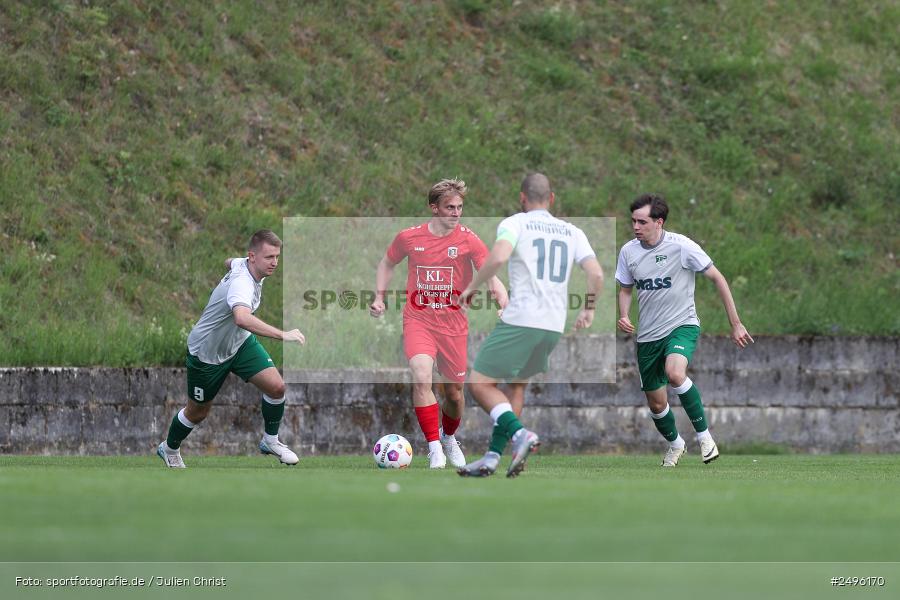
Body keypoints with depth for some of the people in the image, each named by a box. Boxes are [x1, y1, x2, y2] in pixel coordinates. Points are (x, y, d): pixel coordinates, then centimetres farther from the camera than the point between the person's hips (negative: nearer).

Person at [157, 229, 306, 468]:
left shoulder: (242, 264, -12)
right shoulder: (241, 283, -41)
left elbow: (229, 263, 15)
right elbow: (242, 318, -62)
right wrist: (283, 335, -65)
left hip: (240, 342, 7)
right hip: (207, 353, -7)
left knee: (276, 387, -9)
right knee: (197, 413, 14)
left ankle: (270, 441, 15)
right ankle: (169, 449, 43)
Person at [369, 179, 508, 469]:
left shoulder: (468, 240, -6)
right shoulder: (409, 237, -2)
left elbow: (490, 276, -15)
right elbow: (387, 263, 18)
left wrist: (505, 305, -33)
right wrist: (379, 297, 7)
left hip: (453, 323, 1)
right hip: (418, 321, -1)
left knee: (454, 390, 10)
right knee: (422, 377, -24)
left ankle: (449, 438, 41)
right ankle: (434, 449, -20)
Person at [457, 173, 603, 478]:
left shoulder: (515, 223, 0)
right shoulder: (572, 232, 15)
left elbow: (498, 257, -19)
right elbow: (596, 273, 4)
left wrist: (472, 287, -6)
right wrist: (588, 309, 20)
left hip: (520, 320, -6)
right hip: (555, 325, 6)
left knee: (479, 383, 1)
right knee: (516, 384, 21)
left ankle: (519, 433, -20)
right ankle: (493, 457, 14)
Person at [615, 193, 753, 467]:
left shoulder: (681, 246, -14)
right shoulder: (628, 252, 0)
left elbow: (718, 278, -6)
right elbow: (626, 289, 17)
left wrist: (735, 324, -6)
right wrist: (623, 316, -5)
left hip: (682, 325, -5)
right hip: (648, 336, 5)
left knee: (675, 373, -35)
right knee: (656, 404, 8)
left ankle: (703, 434, -17)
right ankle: (675, 444, 40)